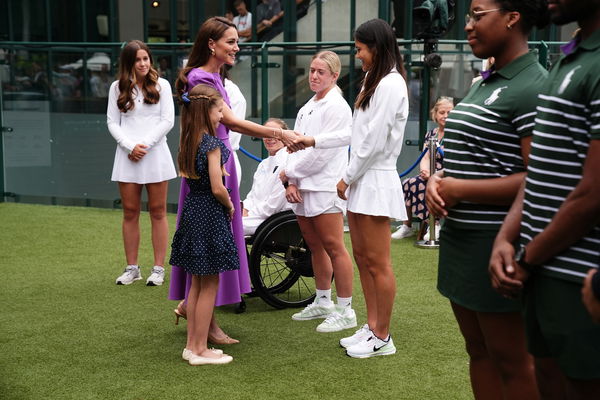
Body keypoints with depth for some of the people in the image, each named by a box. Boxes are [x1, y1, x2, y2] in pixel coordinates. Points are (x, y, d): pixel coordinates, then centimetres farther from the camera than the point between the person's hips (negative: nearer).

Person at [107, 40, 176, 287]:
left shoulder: (161, 85, 5)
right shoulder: (117, 88, 8)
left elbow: (168, 120, -1)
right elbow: (112, 122, 5)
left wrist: (145, 145, -9)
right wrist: (130, 146, -10)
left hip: (155, 153, -1)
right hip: (127, 155, 1)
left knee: (158, 212, 2)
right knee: (130, 212, 4)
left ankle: (159, 268, 6)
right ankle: (132, 268, 13)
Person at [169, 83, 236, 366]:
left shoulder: (189, 142, 8)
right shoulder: (212, 144, -17)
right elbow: (217, 188, -20)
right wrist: (230, 206, -2)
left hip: (192, 210, 8)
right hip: (210, 214, -8)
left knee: (196, 283, 15)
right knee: (210, 285, 1)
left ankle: (192, 344, 23)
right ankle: (200, 350, 8)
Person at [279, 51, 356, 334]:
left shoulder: (336, 107, -9)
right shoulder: (307, 107, 18)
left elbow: (321, 151, -15)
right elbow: (296, 145, 15)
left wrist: (290, 172, -6)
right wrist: (292, 182, 1)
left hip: (325, 188, -9)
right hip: (303, 188, 9)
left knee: (333, 247, -7)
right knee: (315, 246, 15)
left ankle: (345, 311, 0)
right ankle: (323, 302, 28)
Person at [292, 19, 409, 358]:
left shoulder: (390, 83, -15)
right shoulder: (374, 81, 17)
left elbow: (375, 141, -18)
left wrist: (348, 177, -10)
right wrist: (314, 141, 20)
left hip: (377, 180, -10)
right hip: (361, 182, 10)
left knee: (378, 263, -3)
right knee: (362, 258, 13)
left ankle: (382, 337, 6)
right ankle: (372, 326, 23)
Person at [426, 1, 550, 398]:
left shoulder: (532, 87, -15)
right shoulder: (483, 83, 14)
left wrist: (460, 190, -18)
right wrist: (437, 180, 2)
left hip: (496, 243, -9)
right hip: (461, 236, 9)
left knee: (511, 361, 3)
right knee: (479, 351, 16)